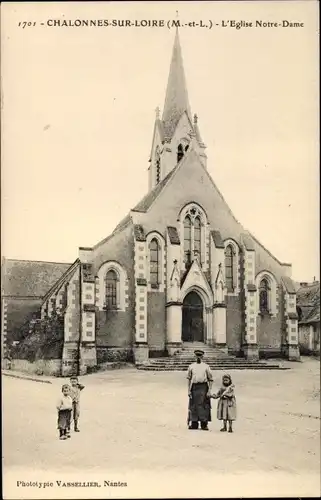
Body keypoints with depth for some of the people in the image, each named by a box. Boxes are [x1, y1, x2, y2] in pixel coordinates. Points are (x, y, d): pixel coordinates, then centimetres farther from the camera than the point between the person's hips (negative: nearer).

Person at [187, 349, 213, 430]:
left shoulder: (206, 366, 5)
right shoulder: (191, 366, 10)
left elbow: (210, 380, 5)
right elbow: (189, 379, 12)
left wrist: (209, 391, -4)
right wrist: (189, 390, 4)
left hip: (203, 387, -2)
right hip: (194, 387, 2)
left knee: (203, 405, -2)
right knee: (193, 405, 4)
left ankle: (204, 424, 5)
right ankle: (194, 424, 13)